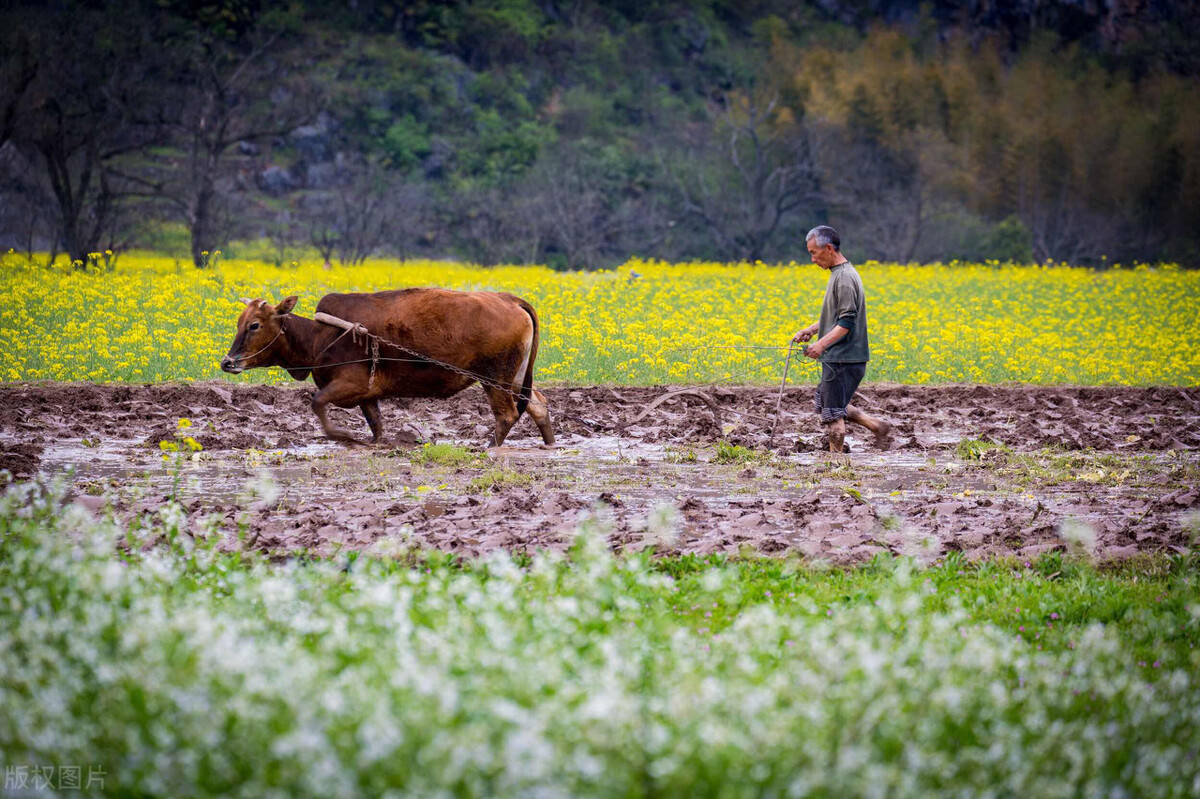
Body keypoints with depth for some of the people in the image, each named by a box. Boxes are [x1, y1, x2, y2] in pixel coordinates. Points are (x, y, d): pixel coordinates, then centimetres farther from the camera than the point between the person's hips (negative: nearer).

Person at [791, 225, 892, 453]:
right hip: (838, 357, 10)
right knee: (826, 401, 19)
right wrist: (810, 330, 12)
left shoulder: (845, 278, -17)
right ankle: (877, 426, 20)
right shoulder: (839, 274, 15)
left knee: (832, 412, -4)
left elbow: (847, 321, -23)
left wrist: (822, 344, -29)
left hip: (843, 358, -10)